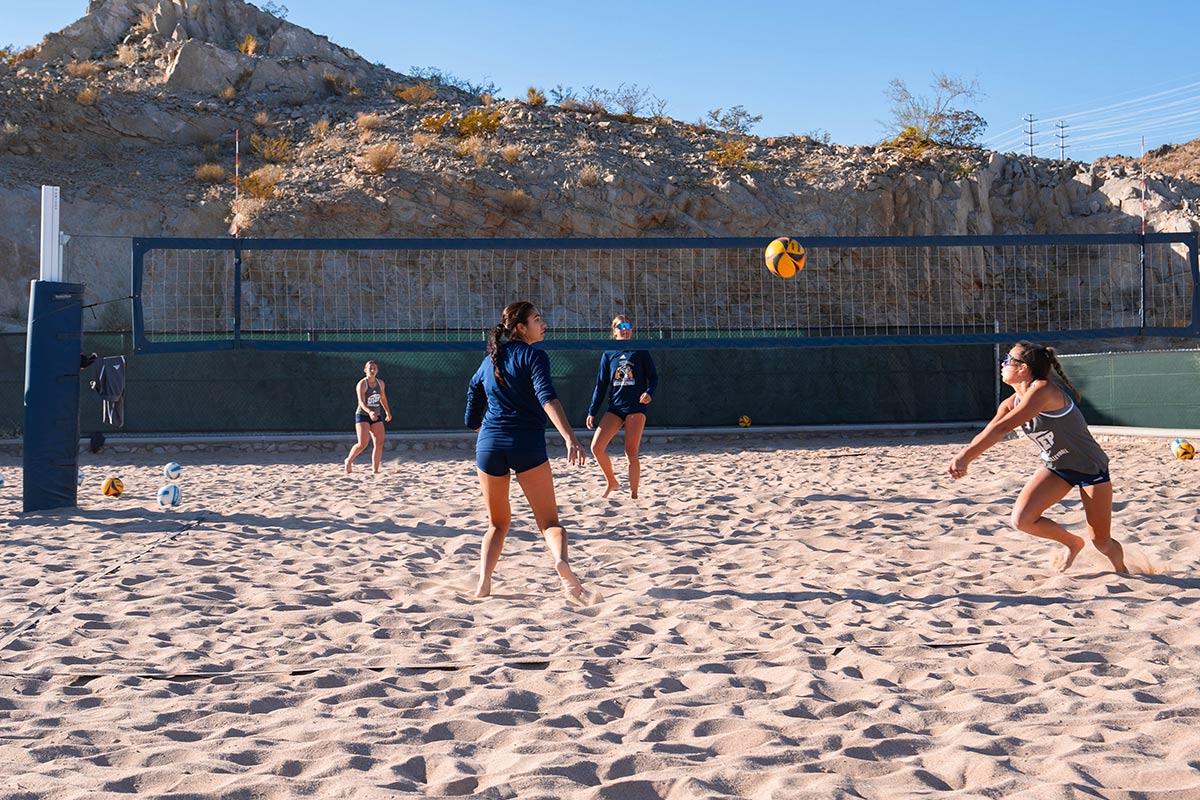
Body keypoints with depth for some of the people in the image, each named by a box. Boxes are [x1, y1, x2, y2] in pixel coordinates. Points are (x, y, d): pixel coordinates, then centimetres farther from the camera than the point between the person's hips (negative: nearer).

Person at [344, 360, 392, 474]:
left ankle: (375, 470, 1)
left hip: (376, 416, 6)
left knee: (379, 443, -4)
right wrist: (369, 412, -43)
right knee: (362, 444, -15)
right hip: (362, 415, -6)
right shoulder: (362, 384, -13)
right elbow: (361, 402, -25)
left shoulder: (380, 383, 7)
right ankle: (349, 460, 12)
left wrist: (388, 412, 32)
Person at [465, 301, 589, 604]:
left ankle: (483, 581, 1)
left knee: (497, 523, 20)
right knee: (550, 521, -1)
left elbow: (473, 419, 22)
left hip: (489, 444, 5)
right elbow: (547, 397, -19)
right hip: (527, 444, -4)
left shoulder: (489, 361, 17)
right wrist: (570, 438, -29)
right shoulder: (534, 356, -1)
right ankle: (561, 560, -32)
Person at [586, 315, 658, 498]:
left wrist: (649, 393, -17)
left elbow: (653, 377, 5)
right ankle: (612, 482, 13)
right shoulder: (609, 354, 10)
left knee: (631, 453, -6)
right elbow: (601, 385, 12)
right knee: (596, 447, -10)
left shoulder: (640, 352, 4)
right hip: (615, 407, 3)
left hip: (636, 408, -3)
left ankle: (633, 494, 6)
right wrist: (592, 411, 9)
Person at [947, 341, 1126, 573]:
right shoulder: (1011, 403, -3)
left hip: (1090, 468, -7)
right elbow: (988, 433, -15)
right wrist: (962, 458, -34)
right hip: (1056, 467, 7)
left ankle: (1122, 571, 34)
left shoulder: (1042, 389, -28)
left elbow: (1003, 428, -37)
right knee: (1022, 519, -12)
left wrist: (965, 456, -42)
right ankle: (1072, 543, 16)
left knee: (1101, 542, 0)